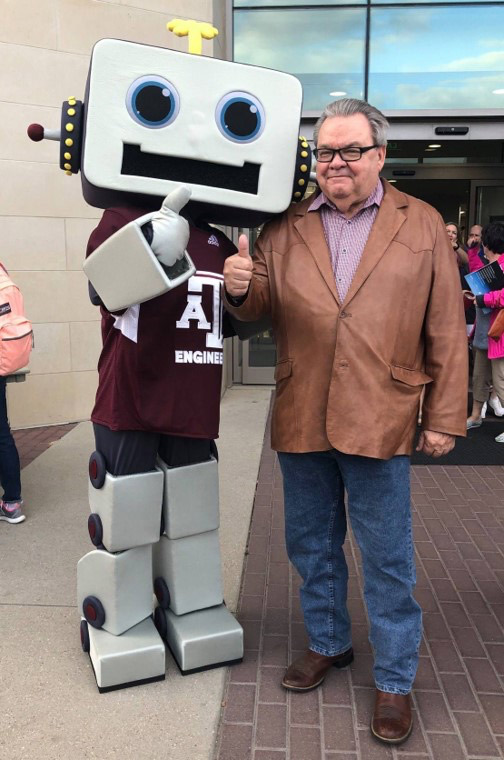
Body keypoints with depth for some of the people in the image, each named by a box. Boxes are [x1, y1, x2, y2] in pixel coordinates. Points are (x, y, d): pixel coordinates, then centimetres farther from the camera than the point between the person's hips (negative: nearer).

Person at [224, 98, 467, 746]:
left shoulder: (422, 225, 2)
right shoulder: (286, 227, 7)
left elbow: (446, 330, 1)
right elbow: (262, 303, 6)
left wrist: (444, 417, -2)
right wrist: (241, 287, -18)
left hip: (379, 422, -3)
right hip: (301, 421, 3)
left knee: (387, 559, 8)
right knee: (311, 545, 18)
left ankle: (395, 680, 28)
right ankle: (327, 643, 41)